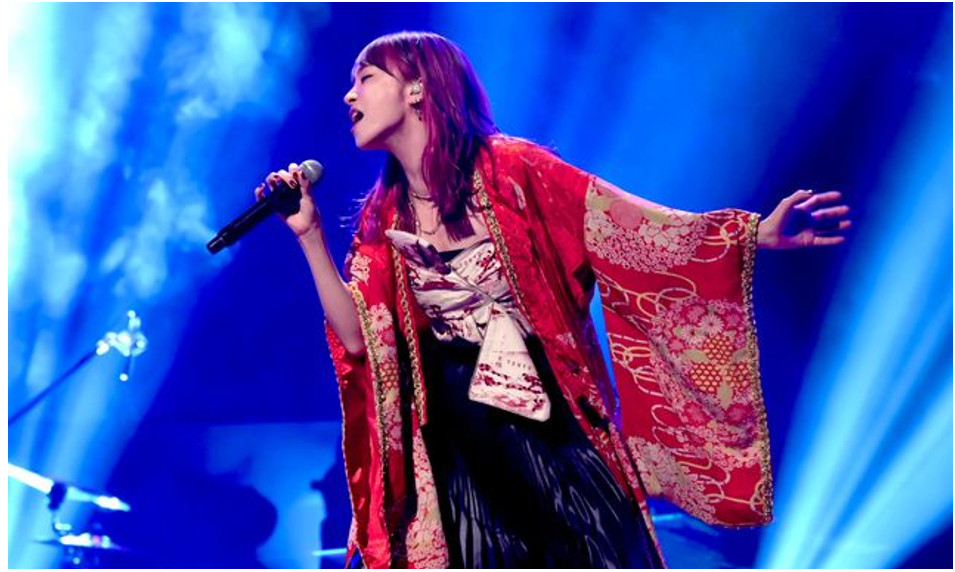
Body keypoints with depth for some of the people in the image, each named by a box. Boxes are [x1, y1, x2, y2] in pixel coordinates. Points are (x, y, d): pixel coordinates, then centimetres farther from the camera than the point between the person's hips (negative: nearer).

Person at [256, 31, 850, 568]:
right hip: (459, 456, 4)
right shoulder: (383, 218, 5)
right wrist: (310, 234, -4)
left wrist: (758, 233, -23)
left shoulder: (510, 168, -8)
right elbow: (358, 339, 2)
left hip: (553, 431, -4)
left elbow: (641, 236, -12)